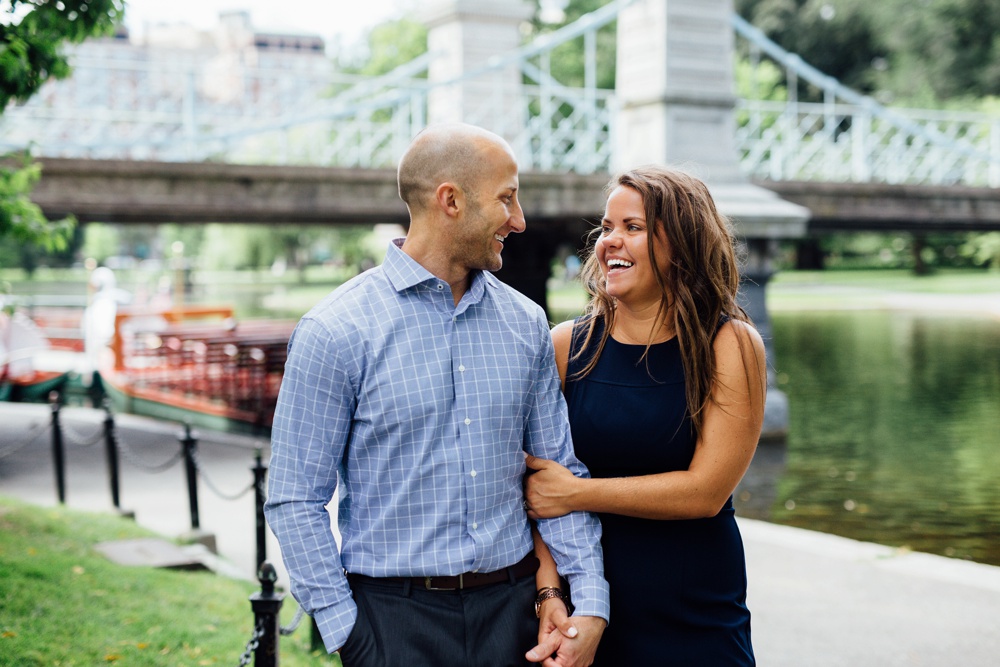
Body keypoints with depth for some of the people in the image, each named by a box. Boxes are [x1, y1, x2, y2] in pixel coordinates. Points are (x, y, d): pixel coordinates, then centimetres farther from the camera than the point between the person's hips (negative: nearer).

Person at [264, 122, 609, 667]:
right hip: (395, 616, -4)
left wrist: (591, 603, -1)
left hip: (512, 608, 4)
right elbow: (296, 501, -8)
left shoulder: (525, 324, 5)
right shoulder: (335, 332, -10)